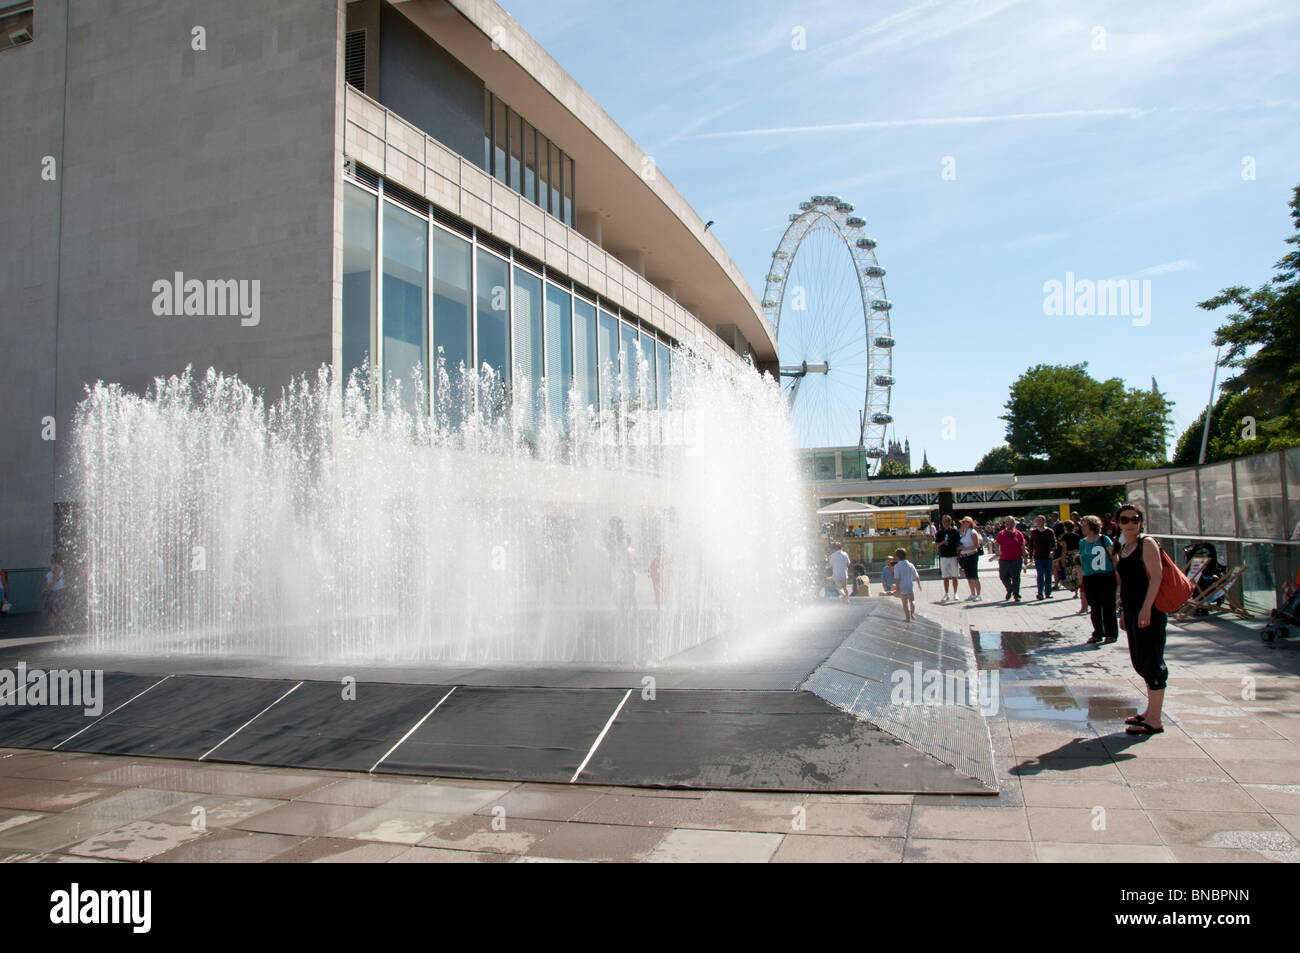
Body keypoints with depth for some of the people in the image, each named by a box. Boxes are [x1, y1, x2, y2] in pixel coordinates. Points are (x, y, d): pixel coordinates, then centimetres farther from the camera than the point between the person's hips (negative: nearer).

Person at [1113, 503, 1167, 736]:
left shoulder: (1147, 544, -8)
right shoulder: (1122, 549, 15)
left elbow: (1156, 576, -18)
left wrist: (1146, 608, -25)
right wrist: (1124, 612, 19)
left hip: (1149, 611, -9)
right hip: (1132, 611, 9)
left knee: (1151, 662, -6)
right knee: (1140, 662, 15)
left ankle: (1154, 720, -1)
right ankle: (1151, 711, 28)